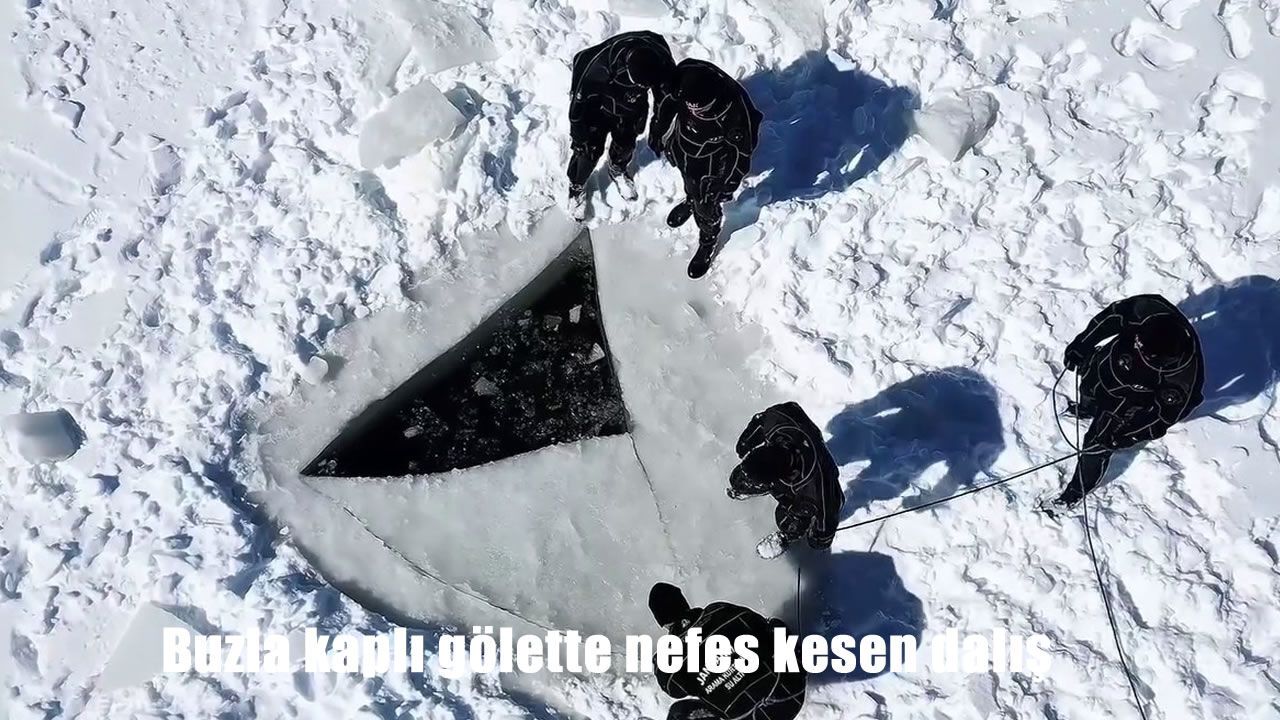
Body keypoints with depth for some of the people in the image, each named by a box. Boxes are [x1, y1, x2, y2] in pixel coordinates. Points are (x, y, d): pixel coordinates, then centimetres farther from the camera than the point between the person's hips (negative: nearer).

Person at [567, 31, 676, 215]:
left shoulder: (663, 59, -32)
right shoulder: (599, 66, -44)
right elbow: (580, 99, -26)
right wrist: (577, 135, -14)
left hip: (631, 108, 4)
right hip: (598, 105, -4)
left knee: (626, 144, 23)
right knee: (590, 150, 6)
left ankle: (618, 170, 56)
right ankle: (576, 186, 35)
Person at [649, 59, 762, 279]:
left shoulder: (736, 109, -41)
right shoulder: (681, 78, -32)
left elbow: (741, 150, -23)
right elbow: (664, 103, -8)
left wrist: (729, 184, -13)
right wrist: (658, 131, 7)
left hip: (711, 165, -3)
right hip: (681, 150, 4)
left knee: (706, 207, 18)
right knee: (689, 186, 34)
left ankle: (707, 244, 49)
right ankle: (690, 201, 70)